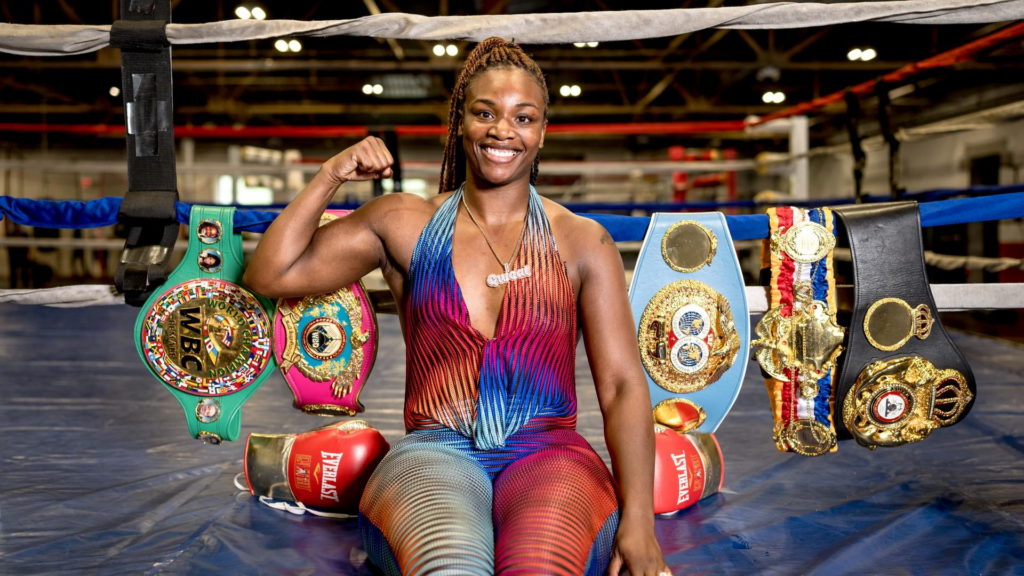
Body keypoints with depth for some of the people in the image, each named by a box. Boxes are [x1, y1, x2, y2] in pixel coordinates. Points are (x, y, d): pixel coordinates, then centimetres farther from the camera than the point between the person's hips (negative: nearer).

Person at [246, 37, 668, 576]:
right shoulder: (405, 224, 13)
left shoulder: (582, 242, 10)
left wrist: (638, 518, -10)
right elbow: (269, 275, 11)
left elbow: (622, 385, 3)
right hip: (434, 454, 0)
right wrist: (330, 176, 1)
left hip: (548, 454, 1)